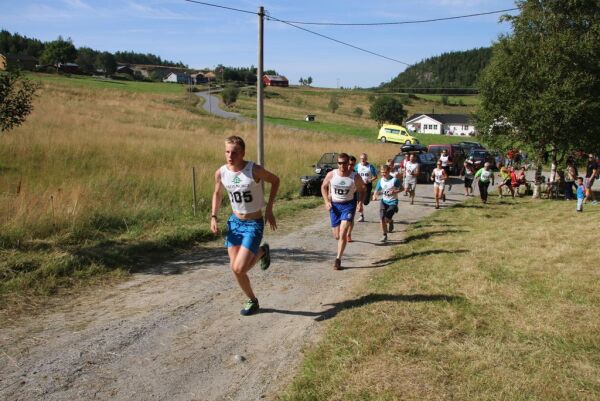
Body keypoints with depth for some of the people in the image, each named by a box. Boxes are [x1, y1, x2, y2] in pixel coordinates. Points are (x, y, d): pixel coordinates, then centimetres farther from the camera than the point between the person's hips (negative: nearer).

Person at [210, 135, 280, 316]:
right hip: (234, 222, 5)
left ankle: (262, 252, 19)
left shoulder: (254, 170, -21)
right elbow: (217, 193, 12)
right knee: (234, 268, 2)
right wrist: (214, 216, 0)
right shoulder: (221, 173, -7)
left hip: (254, 224, -5)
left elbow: (275, 180, -4)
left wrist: (269, 210, -8)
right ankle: (252, 300, 30)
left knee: (239, 269, -13)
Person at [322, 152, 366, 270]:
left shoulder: (355, 177, -10)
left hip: (349, 205, -2)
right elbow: (324, 187, 8)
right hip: (334, 205, 2)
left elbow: (362, 189, 5)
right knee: (337, 236, 7)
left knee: (343, 233, -15)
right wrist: (327, 201, -4)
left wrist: (360, 203, -9)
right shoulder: (331, 175, -8)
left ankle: (338, 259, -6)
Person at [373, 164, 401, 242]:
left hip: (393, 202, -4)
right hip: (384, 201, 4)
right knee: (382, 219, -7)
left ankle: (391, 221, 24)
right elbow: (377, 191, 7)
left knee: (387, 219, -14)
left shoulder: (395, 180, -11)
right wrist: (375, 196, -16)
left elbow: (401, 189, -1)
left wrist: (394, 192, -19)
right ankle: (385, 235, 10)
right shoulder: (380, 181, 1)